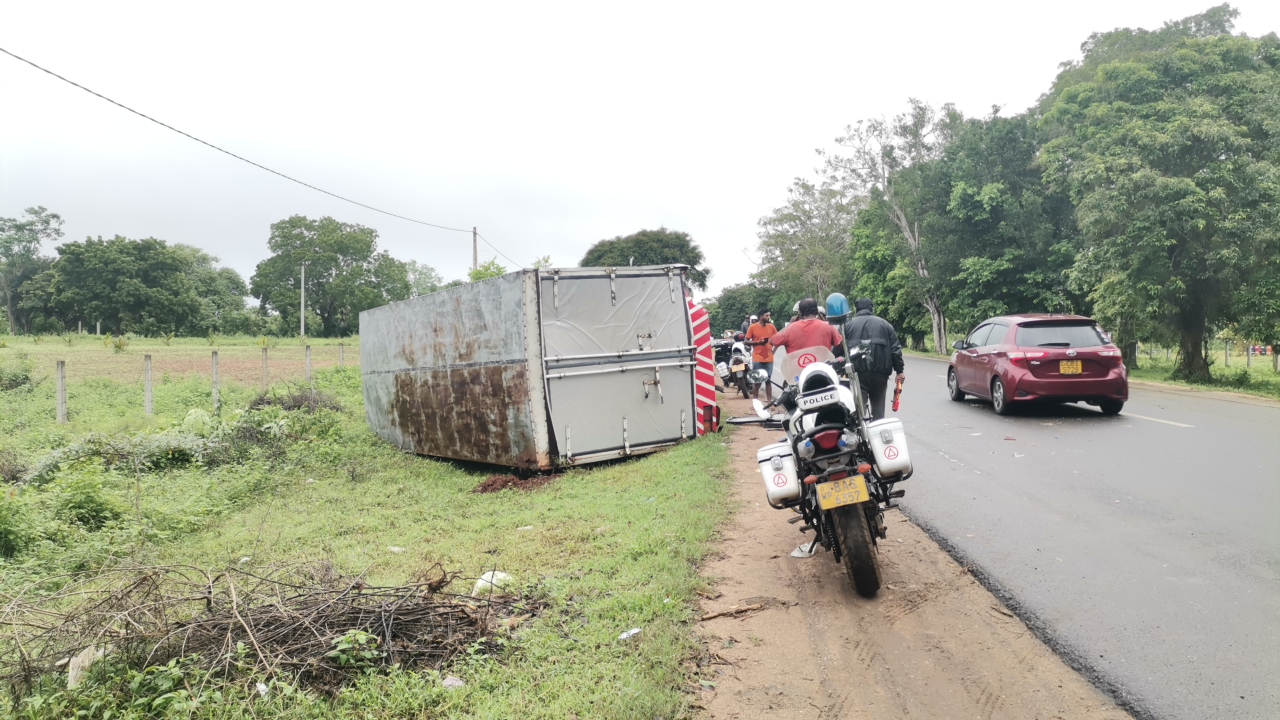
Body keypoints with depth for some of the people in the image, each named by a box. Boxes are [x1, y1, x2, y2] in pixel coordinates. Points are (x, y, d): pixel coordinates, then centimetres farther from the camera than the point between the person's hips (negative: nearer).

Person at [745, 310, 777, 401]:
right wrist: (757, 342, -17)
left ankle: (770, 400, 11)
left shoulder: (771, 327, 4)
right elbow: (746, 341, -3)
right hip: (757, 359, -3)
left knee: (768, 380, 8)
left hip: (769, 358, 3)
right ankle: (756, 399, 17)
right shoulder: (753, 327, -5)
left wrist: (774, 349, 0)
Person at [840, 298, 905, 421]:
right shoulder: (884, 323, 12)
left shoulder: (848, 324, 8)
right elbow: (895, 348, 7)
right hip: (880, 371, 1)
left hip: (857, 372, -1)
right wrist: (899, 370, 9)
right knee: (878, 404, 12)